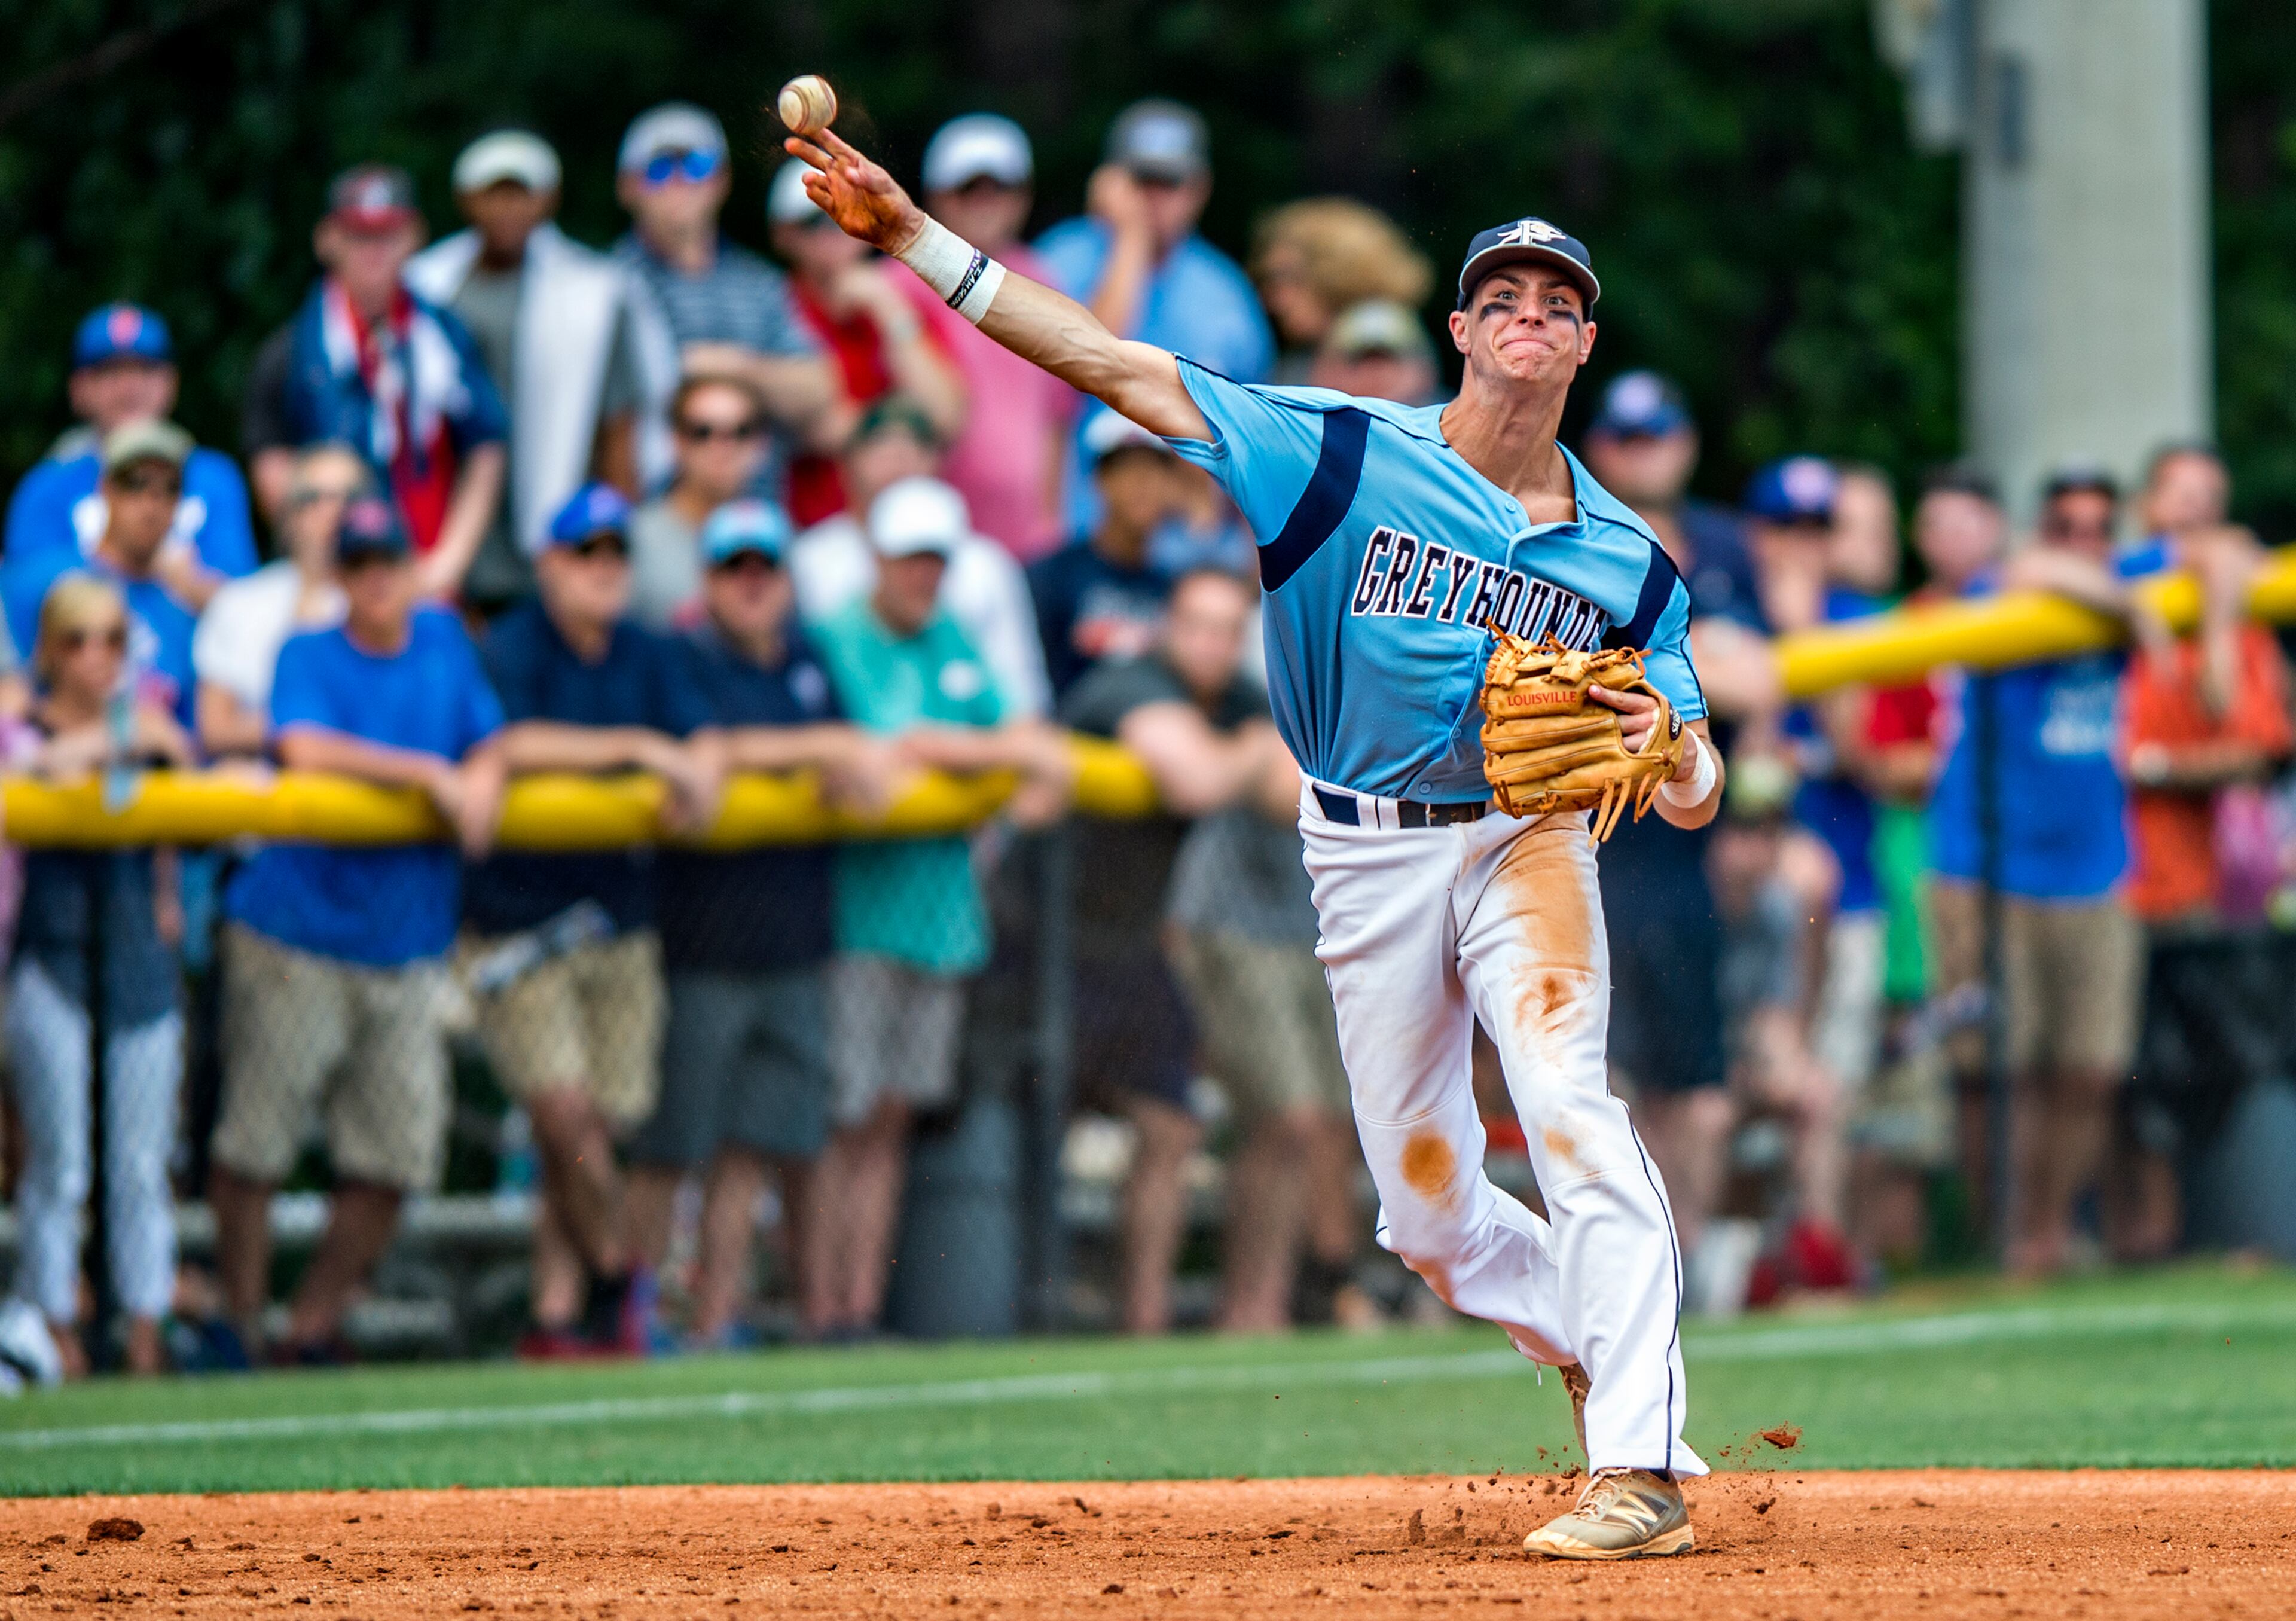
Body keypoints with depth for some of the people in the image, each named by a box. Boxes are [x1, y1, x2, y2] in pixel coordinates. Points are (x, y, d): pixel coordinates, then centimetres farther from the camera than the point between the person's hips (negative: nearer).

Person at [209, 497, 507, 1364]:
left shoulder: (444, 641, 12)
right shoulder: (308, 655, -4)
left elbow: (487, 741, 16)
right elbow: (305, 748, -21)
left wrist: (484, 780, -7)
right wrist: (431, 774, -19)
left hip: (409, 944, 5)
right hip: (296, 940, -4)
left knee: (395, 1157, 0)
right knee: (256, 1144, -6)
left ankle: (313, 1326, 13)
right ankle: (240, 1319, 9)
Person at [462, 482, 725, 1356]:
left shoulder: (647, 658, 12)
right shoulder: (510, 649, -7)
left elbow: (704, 741, 6)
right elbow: (514, 743, -23)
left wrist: (696, 775, -17)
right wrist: (635, 749, -20)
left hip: (620, 918, 5)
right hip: (517, 921, -5)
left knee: (594, 1123, 3)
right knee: (563, 1106, -16)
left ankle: (557, 1313, 11)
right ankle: (613, 1272, 5)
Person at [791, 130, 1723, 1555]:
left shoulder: (1628, 562, 1)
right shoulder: (1344, 455, -3)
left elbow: (1695, 802, 1)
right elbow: (1113, 365, -7)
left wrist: (1663, 744, -24)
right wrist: (910, 234, -14)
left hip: (1527, 841, -2)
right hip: (1369, 861, 2)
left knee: (1568, 1107, -26)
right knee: (1430, 1216, 4)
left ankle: (1643, 1469, -29)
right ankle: (1611, 1355, 31)